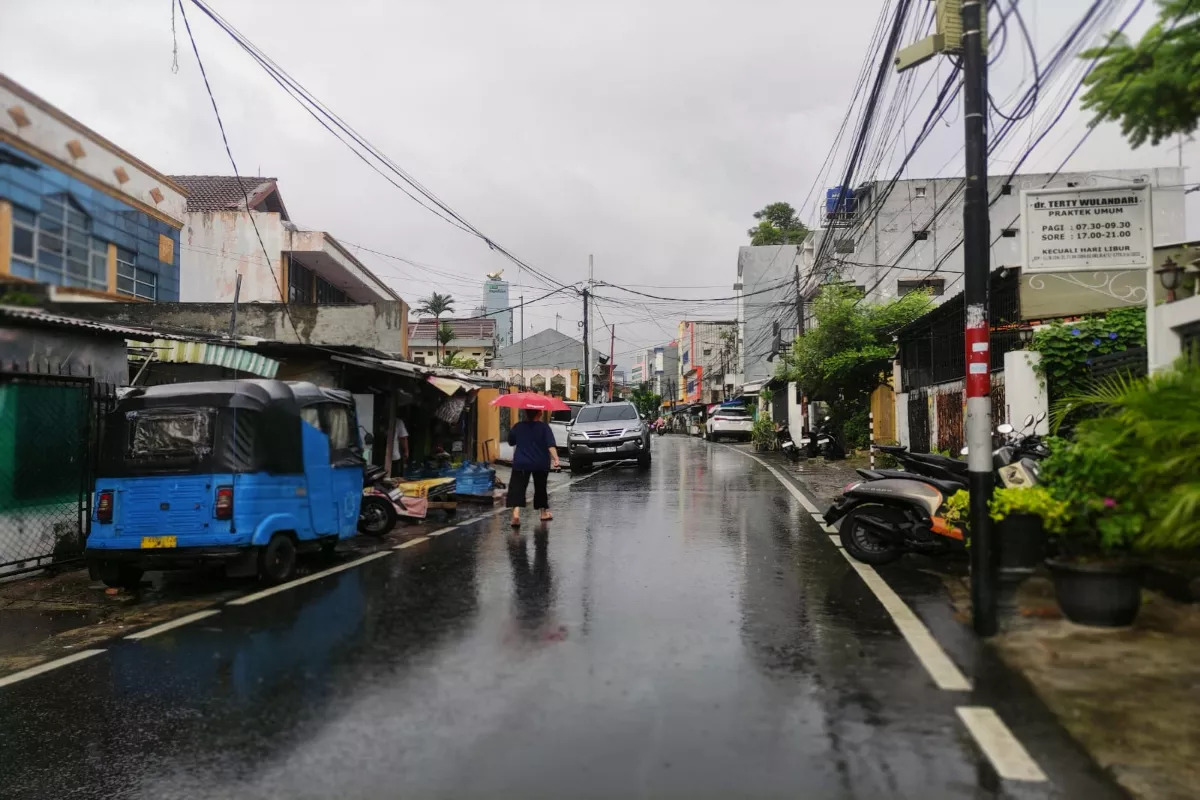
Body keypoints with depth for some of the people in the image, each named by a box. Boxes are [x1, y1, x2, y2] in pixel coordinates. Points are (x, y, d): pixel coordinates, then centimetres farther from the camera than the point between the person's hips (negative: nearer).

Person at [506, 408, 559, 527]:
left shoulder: (518, 427, 1)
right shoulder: (544, 427, -6)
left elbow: (511, 441, 14)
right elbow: (551, 445, -17)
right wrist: (555, 459, -25)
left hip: (521, 464, -1)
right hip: (541, 464, 1)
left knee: (518, 487, -6)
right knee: (540, 487, 19)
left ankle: (516, 511, -29)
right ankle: (544, 512, 32)